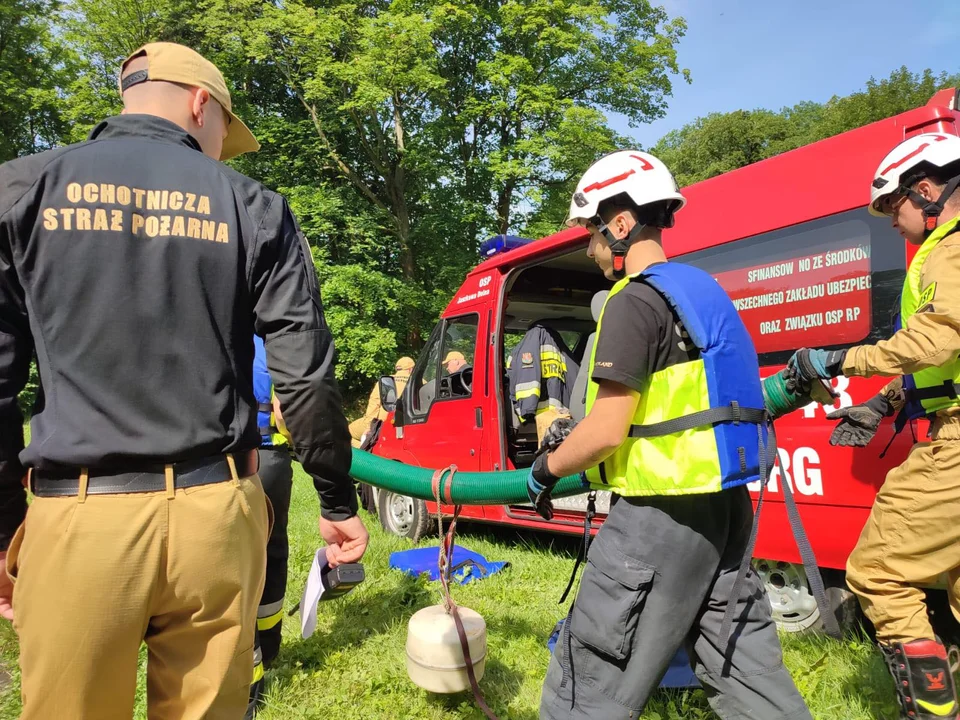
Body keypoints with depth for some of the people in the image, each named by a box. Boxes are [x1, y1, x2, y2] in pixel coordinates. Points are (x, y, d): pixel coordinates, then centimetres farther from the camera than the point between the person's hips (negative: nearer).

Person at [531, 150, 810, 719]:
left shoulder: (635, 301, -15)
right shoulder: (703, 291, 14)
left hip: (662, 514, -9)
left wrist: (546, 469, -1)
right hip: (723, 505, 10)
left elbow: (607, 432, -19)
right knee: (746, 670, 19)